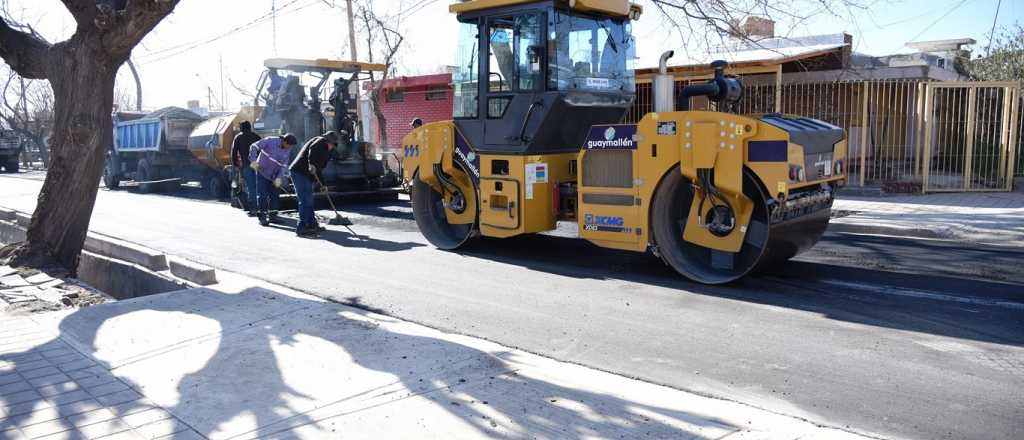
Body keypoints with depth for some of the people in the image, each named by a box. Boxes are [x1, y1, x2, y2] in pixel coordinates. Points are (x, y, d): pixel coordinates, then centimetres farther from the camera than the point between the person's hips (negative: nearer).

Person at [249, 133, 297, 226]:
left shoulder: (286, 150, -3)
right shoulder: (270, 141, -19)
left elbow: (284, 165, -3)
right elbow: (254, 147, -17)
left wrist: (279, 177, -14)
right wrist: (253, 160, -26)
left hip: (275, 175, 5)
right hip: (262, 171, -5)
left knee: (274, 195, 8)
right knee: (262, 195, -5)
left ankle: (273, 215, 20)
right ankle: (262, 217, 0)